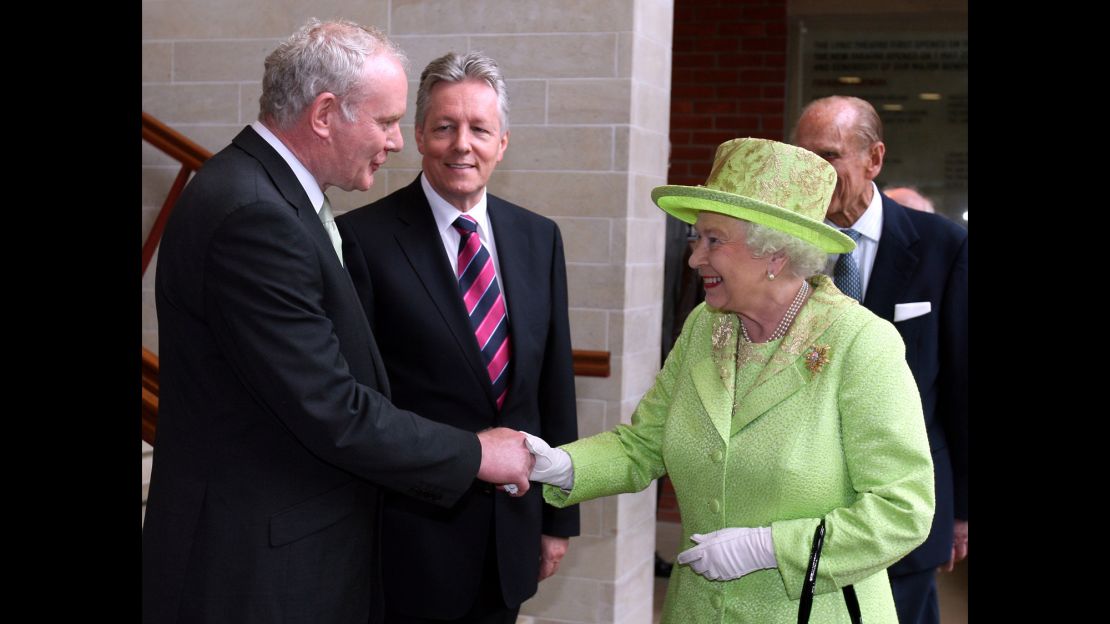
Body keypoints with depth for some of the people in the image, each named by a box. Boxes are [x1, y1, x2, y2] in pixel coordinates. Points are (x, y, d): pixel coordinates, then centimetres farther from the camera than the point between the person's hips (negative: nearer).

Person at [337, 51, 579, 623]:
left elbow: (556, 382, 9)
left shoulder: (539, 237, 6)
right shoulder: (365, 238, -10)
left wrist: (558, 518, 11)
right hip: (412, 536, -4)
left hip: (515, 531, 5)